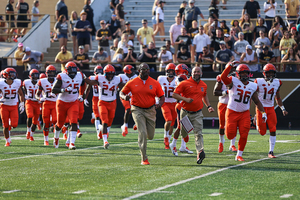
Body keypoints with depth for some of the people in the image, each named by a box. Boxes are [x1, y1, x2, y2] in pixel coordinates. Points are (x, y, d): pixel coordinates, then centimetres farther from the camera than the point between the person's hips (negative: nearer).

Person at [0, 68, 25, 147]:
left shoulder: (17, 83, -5)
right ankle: (7, 141, 17)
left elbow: (21, 94, 10)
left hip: (14, 106, 1)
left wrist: (22, 104, 7)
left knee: (14, 125, -12)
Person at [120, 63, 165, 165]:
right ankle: (144, 159, -6)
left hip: (150, 110, 2)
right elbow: (122, 92, 6)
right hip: (137, 110, -2)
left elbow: (161, 96, 5)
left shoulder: (155, 83, -1)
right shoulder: (132, 83, -3)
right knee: (142, 133, -14)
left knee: (150, 136, 7)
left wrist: (159, 104, -16)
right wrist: (124, 97, -18)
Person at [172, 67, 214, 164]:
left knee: (198, 133, -11)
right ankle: (185, 136, 49)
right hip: (185, 112, -2)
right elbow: (174, 94, -9)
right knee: (183, 131, 12)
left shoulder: (204, 85, 8)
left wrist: (208, 106, 15)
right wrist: (185, 99, -22)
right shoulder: (185, 83, -9)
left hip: (197, 114, 2)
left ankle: (200, 152, -22)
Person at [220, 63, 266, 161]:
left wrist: (263, 112, 4)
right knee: (230, 135, -4)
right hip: (232, 112, -3)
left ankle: (239, 155, 9)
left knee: (244, 135, -6)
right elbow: (223, 77, -30)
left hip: (244, 113, 3)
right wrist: (230, 66, -32)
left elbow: (257, 101, 12)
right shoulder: (233, 82, -10)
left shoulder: (253, 86, 4)